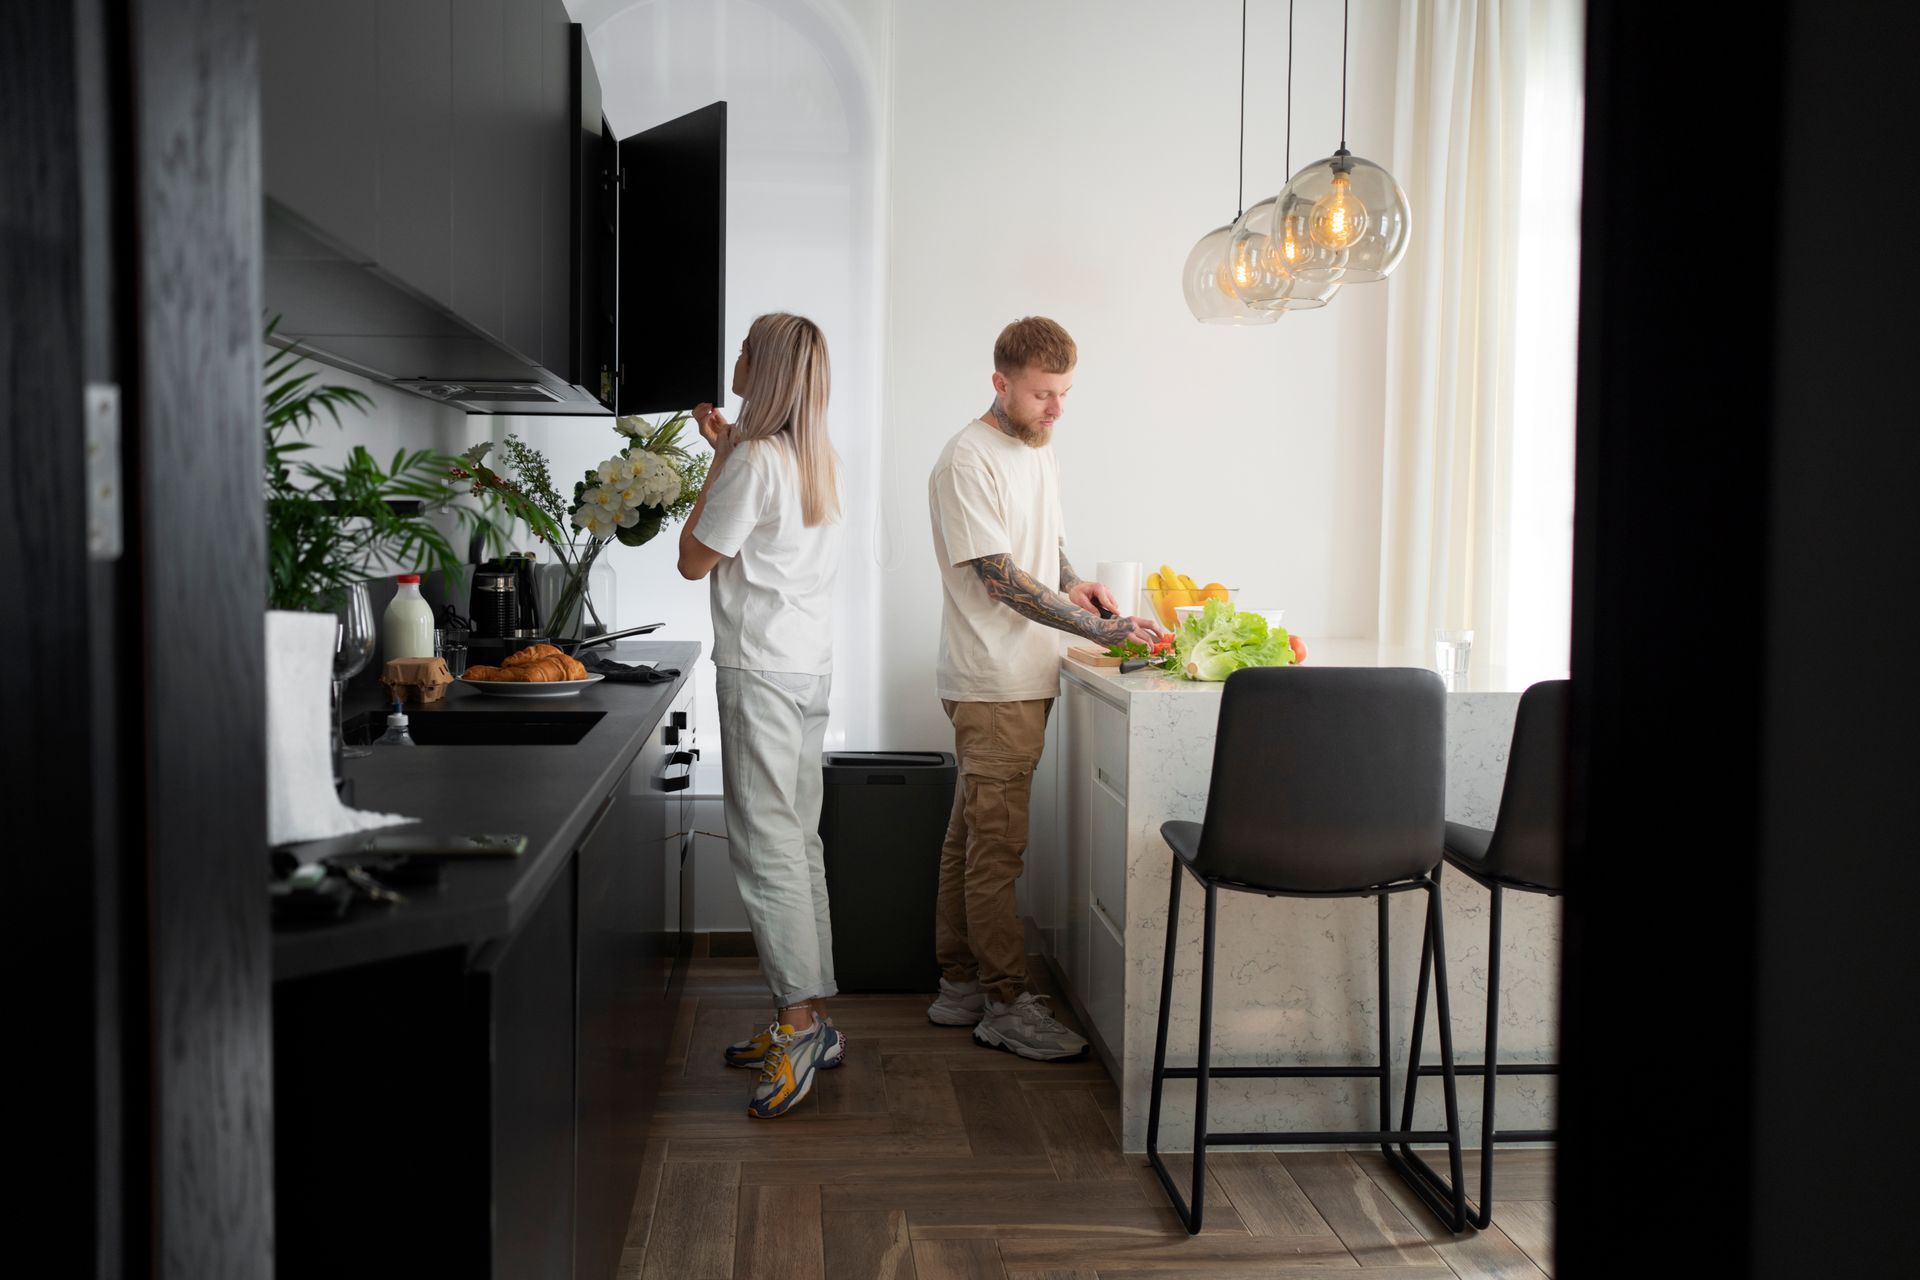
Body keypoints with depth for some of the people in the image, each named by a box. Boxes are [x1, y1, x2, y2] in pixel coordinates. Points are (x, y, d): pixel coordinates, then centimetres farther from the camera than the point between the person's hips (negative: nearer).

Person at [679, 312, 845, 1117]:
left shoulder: (756, 459, -14)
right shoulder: (811, 458, 14)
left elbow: (695, 559, -8)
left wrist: (717, 464, 1)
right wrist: (727, 453, 22)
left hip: (762, 671, -9)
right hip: (810, 666, 9)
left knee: (767, 845, -8)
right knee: (796, 841, 11)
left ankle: (801, 1020, -7)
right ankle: (809, 1022, 16)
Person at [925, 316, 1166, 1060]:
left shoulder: (1036, 449, 14)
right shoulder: (968, 462, -14)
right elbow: (1003, 579, -20)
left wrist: (1072, 584, 4)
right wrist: (1102, 628, -23)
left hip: (1023, 680, 9)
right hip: (992, 684, -9)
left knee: (972, 837, 15)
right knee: (997, 846, -4)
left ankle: (960, 986, 23)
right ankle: (1006, 1004, 5)